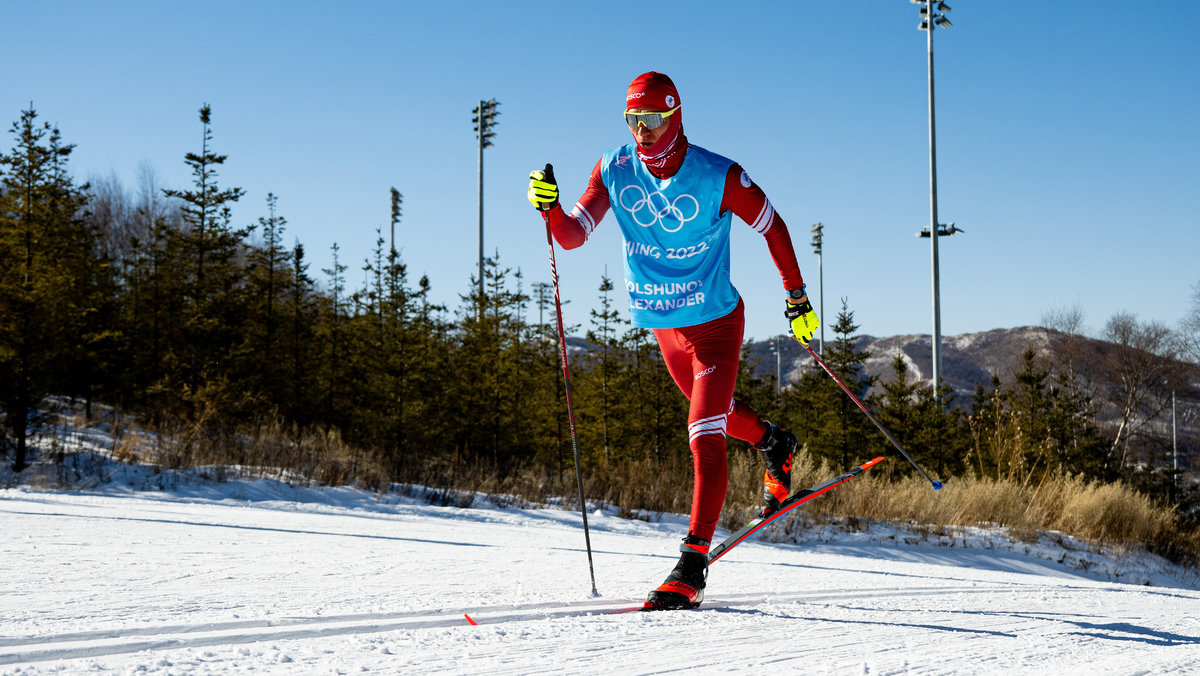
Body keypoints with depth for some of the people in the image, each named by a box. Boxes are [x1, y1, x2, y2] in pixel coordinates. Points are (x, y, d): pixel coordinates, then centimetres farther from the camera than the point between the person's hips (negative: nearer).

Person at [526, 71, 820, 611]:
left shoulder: (717, 177, -19)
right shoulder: (614, 171, -9)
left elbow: (772, 226, -6)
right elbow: (572, 236, -12)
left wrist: (797, 298, -2)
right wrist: (549, 206, -33)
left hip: (715, 322, -5)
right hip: (662, 325, 5)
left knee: (705, 435, -16)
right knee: (718, 410, 27)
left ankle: (692, 565, -17)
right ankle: (774, 444, 59)